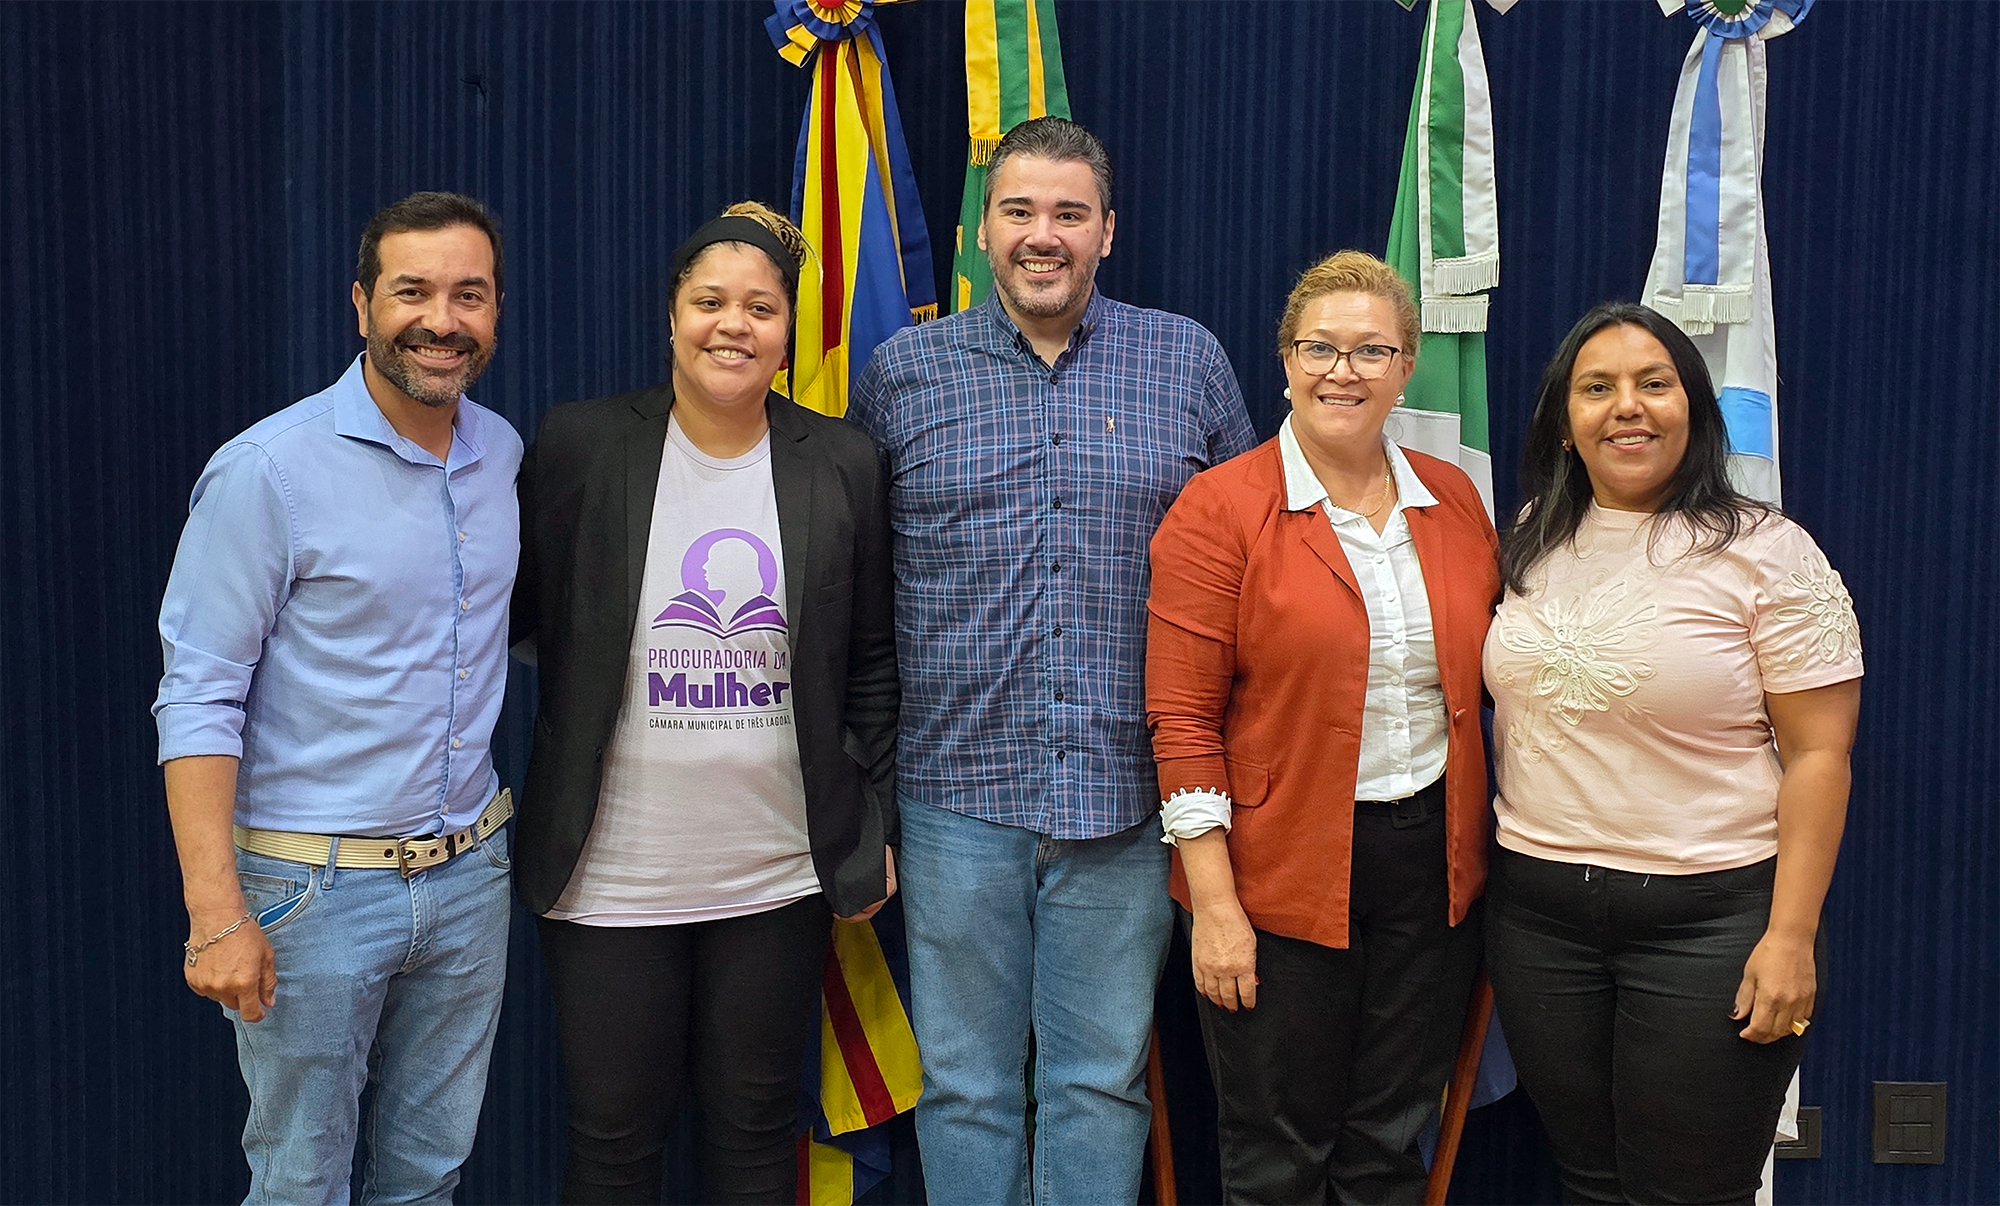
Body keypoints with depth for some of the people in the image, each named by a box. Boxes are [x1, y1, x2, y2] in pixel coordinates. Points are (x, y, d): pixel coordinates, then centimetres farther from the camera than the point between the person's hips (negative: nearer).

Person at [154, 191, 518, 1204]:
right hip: (314, 889, -5)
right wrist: (217, 912, -19)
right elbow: (198, 700, -14)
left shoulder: (502, 452, 5)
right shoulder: (268, 470, -13)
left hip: (469, 875, 5)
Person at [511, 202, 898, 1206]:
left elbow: (871, 665, 6)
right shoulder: (579, 445, -4)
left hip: (778, 878, 1)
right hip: (613, 872, -1)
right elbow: (515, 615, 3)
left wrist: (873, 832, 5)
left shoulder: (841, 465, 1)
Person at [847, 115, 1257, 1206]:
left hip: (1128, 793, 0)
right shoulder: (900, 372, 4)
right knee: (965, 1082, 11)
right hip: (959, 789, 0)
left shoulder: (1189, 362, 4)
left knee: (1104, 1081, 11)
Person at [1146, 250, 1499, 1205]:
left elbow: (1486, 670, 14)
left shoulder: (1454, 500, 6)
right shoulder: (1220, 509, -8)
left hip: (1434, 864, 4)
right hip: (1279, 877, -4)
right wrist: (1213, 903, -13)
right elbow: (1181, 719, -10)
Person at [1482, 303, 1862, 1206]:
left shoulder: (1764, 553, -8)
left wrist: (1791, 936, -15)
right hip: (1536, 908, 5)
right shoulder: (1532, 546, 7)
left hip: (1708, 917, -4)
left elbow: (1818, 756, -10)